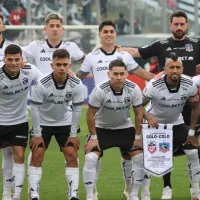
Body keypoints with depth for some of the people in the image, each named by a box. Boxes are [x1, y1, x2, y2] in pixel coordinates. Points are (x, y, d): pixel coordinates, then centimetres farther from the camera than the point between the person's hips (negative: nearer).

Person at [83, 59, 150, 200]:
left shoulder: (134, 89, -20)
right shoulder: (100, 90, -27)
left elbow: (139, 113, -7)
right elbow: (91, 114, -15)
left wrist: (138, 137, -5)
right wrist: (93, 137, -12)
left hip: (125, 128, 3)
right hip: (102, 128, -2)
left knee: (140, 157, -7)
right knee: (90, 159, -19)